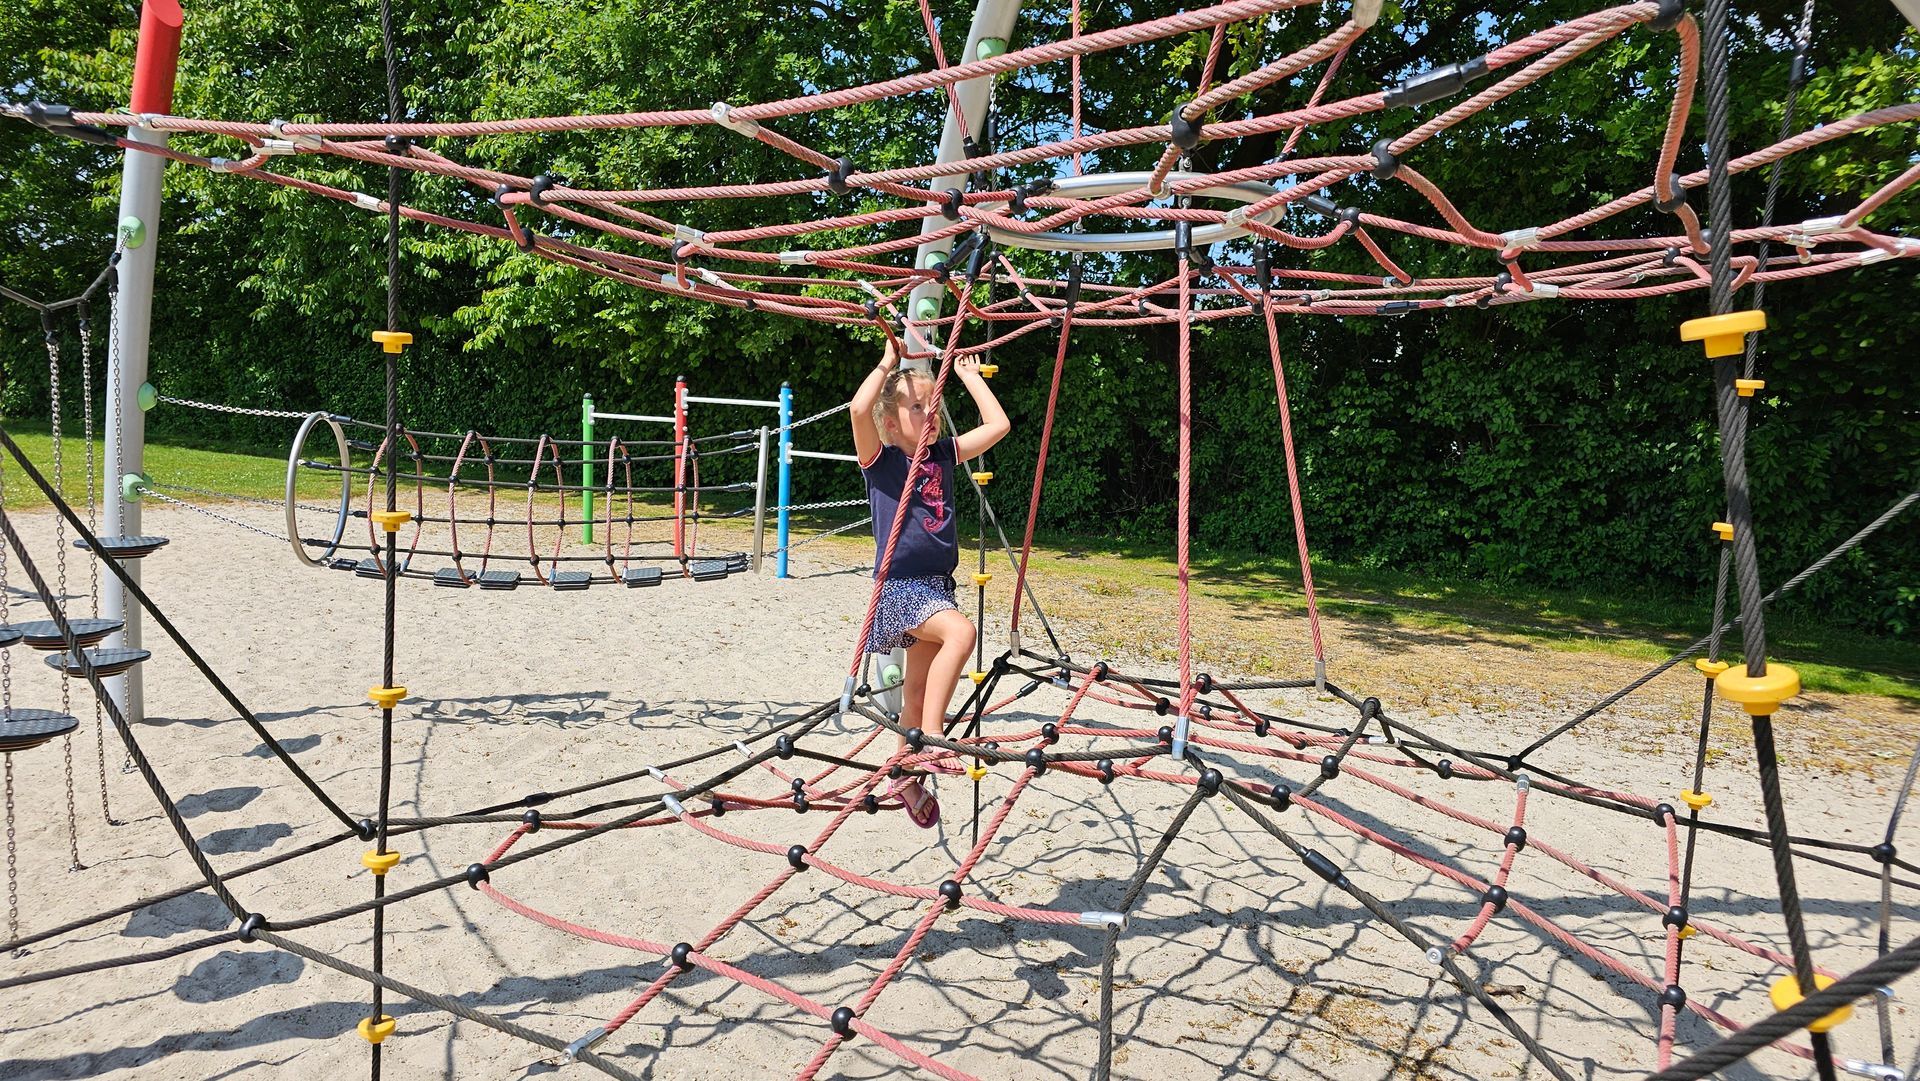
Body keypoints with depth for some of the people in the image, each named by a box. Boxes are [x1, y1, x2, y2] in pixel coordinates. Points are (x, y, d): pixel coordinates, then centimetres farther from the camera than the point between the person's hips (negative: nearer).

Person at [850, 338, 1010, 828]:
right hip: (899, 585, -6)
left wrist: (969, 375, 16)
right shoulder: (880, 458, -6)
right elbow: (859, 408, -24)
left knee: (919, 688, 13)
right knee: (960, 632, -32)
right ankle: (930, 738, -24)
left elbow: (998, 424, 11)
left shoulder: (944, 455, 10)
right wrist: (888, 363, -11)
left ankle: (907, 776, 29)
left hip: (936, 584, 6)